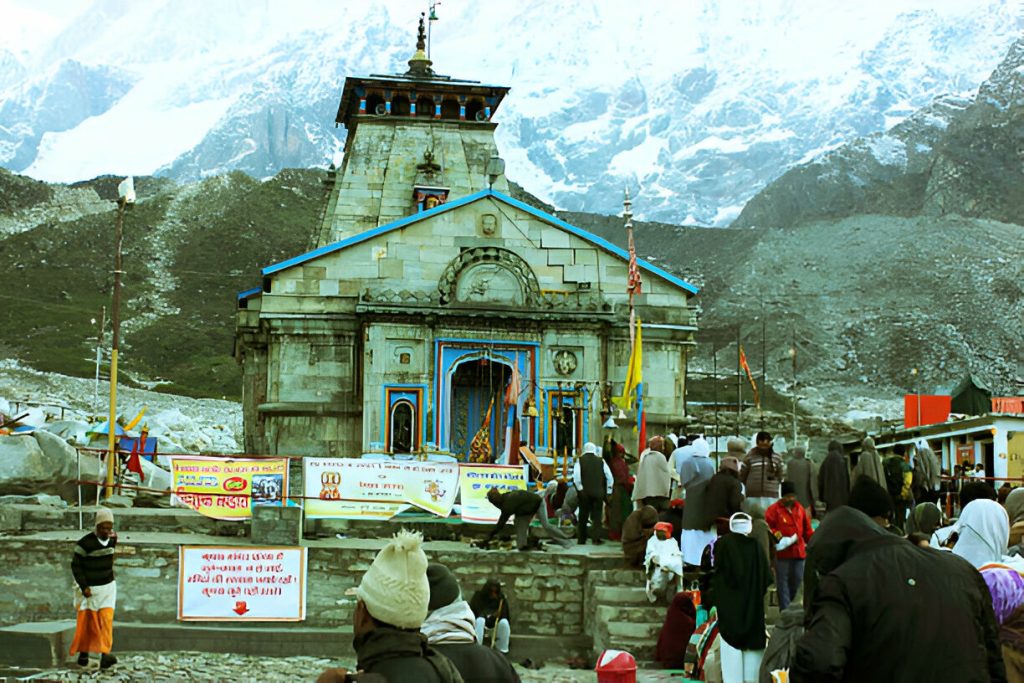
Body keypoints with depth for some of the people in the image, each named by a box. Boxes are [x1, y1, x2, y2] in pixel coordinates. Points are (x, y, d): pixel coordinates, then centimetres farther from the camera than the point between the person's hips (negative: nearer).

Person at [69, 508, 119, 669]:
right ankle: (83, 653, 21)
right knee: (86, 622, 4)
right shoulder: (85, 543, -18)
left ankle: (105, 655, -17)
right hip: (89, 588, -4)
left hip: (108, 586, 4)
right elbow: (75, 565, -12)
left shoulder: (112, 539, 1)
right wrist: (83, 586, -16)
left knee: (107, 619, -9)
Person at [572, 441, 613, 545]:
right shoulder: (601, 461, 5)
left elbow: (576, 476, -13)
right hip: (598, 492, 0)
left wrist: (579, 488, -4)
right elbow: (609, 477, 3)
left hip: (585, 492, 0)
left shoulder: (580, 460, 0)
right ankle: (596, 539, -2)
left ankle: (581, 539, 12)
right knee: (597, 516, 5)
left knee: (583, 516, 9)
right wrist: (608, 491, 10)